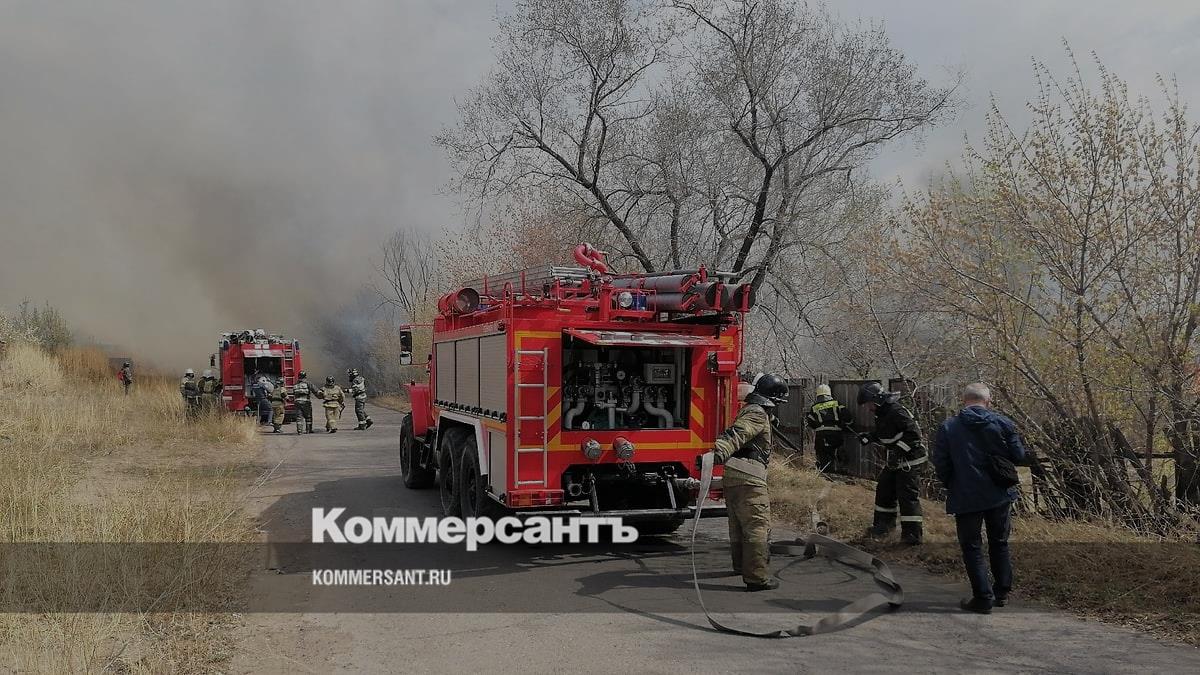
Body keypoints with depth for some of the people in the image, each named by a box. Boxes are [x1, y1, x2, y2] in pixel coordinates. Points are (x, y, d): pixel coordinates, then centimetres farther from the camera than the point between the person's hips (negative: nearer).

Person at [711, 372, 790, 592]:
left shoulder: (749, 410, 23)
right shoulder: (758, 414, -10)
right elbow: (736, 434, -27)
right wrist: (718, 453, -42)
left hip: (732, 478, 10)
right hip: (749, 479, -10)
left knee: (739, 525, 23)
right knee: (758, 527, -9)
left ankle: (741, 565, 39)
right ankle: (757, 577, -11)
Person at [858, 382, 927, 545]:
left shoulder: (897, 412, -23)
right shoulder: (882, 413, 9)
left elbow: (914, 433, -27)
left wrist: (899, 449, -28)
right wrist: (869, 437, 7)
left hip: (908, 460, -10)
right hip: (893, 461, 10)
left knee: (908, 495, -9)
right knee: (884, 490, 17)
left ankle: (913, 534, -5)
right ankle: (884, 523, 32)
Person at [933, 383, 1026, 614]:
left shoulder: (948, 427, -8)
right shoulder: (1003, 423, -4)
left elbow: (941, 465, -6)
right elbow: (1018, 456, -2)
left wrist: (951, 486, 11)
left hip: (965, 498, -3)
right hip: (1000, 495, 3)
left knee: (972, 548, 8)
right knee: (999, 543, 20)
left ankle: (983, 598, 6)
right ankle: (1002, 592, 26)